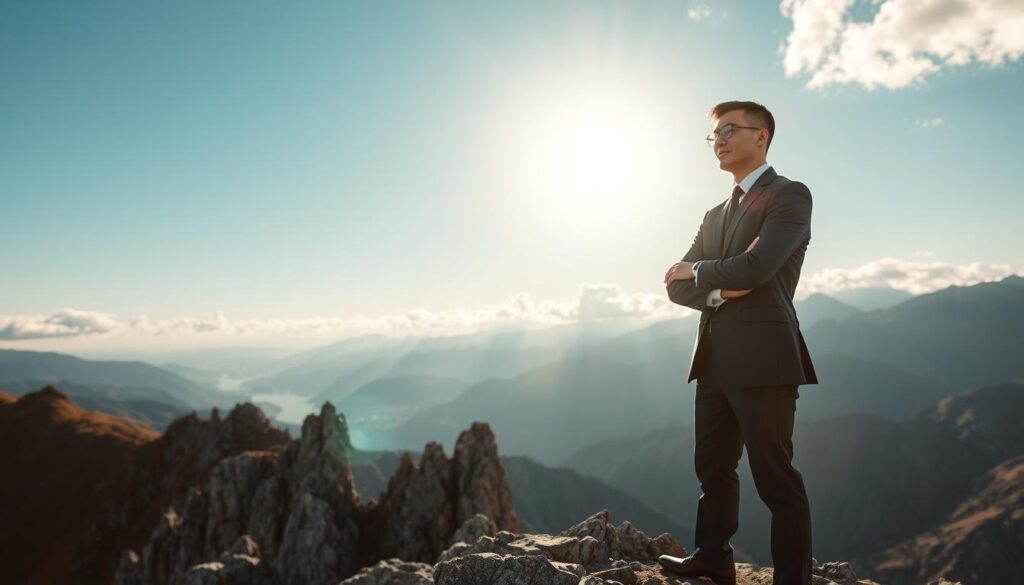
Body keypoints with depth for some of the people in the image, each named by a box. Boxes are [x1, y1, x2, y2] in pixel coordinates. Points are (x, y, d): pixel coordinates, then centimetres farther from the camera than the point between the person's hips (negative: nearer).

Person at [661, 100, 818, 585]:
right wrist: (717, 290, -9)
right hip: (715, 358, 8)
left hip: (762, 356, -8)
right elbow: (678, 286, 12)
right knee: (713, 467, 18)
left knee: (775, 479, -1)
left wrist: (698, 271, -1)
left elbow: (754, 267, -18)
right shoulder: (715, 215, 20)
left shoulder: (789, 195, -3)